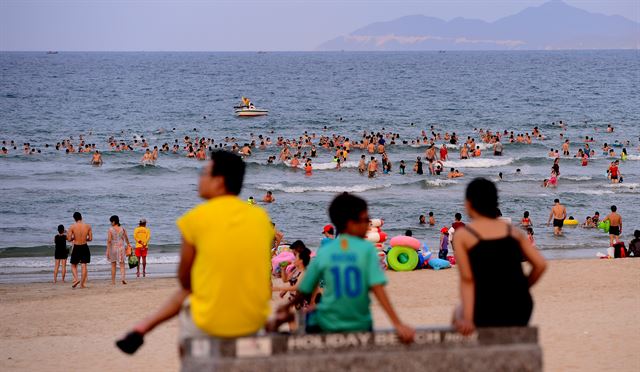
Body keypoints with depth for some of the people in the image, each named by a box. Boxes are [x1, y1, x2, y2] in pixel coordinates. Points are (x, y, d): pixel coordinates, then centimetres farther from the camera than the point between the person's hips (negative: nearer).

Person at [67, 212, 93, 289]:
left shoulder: (72, 227, -9)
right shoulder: (88, 226, -2)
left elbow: (69, 239, -8)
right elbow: (90, 238, 2)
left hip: (76, 248, -2)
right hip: (85, 247, 2)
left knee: (74, 265, 13)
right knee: (84, 265, 7)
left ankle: (76, 279, -8)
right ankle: (82, 283, 8)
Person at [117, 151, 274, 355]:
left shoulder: (197, 217, -9)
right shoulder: (261, 217, 2)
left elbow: (185, 280, 2)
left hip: (211, 325, -3)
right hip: (255, 320, 3)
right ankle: (143, 327, 35)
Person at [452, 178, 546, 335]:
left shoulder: (462, 236, -1)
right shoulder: (514, 232, 9)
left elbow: (467, 279, -8)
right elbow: (540, 264, 0)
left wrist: (467, 319, -11)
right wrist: (523, 288, 14)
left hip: (486, 314, -3)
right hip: (520, 315, 3)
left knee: (458, 313, 31)